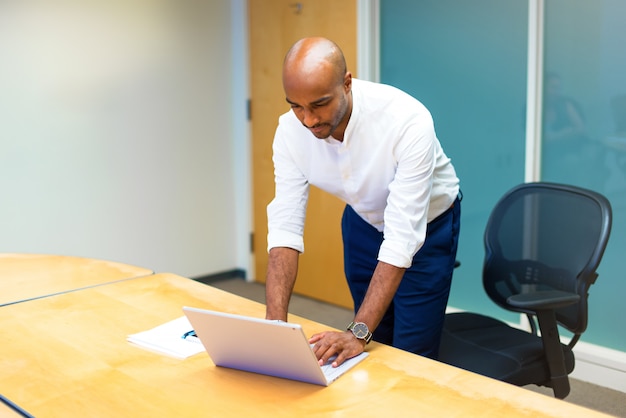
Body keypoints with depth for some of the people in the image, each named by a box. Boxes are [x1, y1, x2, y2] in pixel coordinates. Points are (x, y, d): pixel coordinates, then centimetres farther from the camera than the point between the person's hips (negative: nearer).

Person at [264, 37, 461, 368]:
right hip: (363, 223, 4)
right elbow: (285, 228, -24)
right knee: (373, 347, 14)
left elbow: (401, 238, -37)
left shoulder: (408, 122, -37)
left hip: (426, 226, -3)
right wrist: (275, 323, -36)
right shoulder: (290, 131, -23)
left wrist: (358, 332, -42)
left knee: (411, 354, -2)